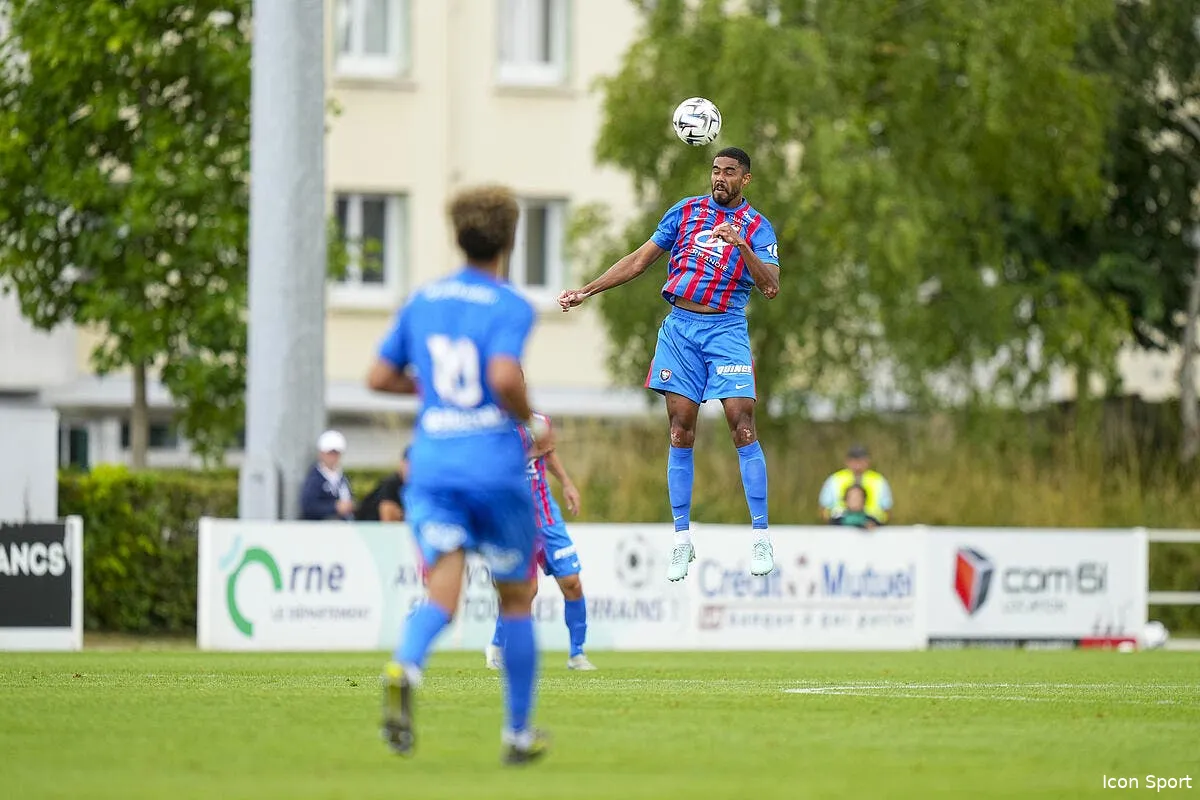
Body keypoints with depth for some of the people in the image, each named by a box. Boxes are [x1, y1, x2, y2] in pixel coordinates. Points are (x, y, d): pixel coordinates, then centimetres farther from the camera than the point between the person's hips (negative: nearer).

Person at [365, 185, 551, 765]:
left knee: (442, 593, -9)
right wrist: (532, 424, -5)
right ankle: (518, 732, 21)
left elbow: (379, 376, 13)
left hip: (431, 466, 3)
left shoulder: (422, 302, 11)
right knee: (515, 599, 14)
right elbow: (505, 377, -22)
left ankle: (405, 665, -43)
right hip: (496, 470, -3)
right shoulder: (510, 306, -6)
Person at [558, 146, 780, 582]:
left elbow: (771, 287, -11)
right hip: (679, 327, 2)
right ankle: (682, 538, 4)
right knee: (680, 432, -1)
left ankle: (761, 536, -7)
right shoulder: (686, 211, 9)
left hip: (726, 330, -2)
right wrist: (587, 290, 9)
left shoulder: (756, 227, 2)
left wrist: (742, 246, -26)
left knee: (742, 428, -12)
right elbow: (640, 259, 13)